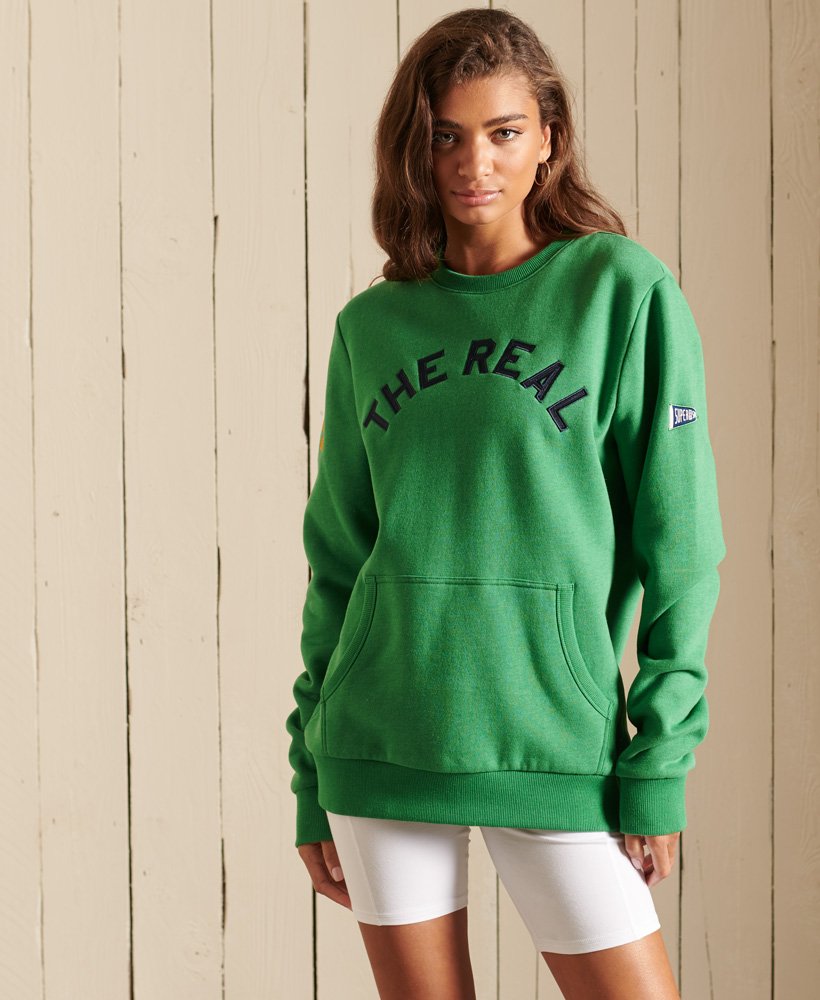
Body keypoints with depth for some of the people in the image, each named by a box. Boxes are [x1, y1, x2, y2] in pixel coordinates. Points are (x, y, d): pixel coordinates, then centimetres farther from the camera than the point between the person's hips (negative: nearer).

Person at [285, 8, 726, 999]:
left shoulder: (622, 291, -1)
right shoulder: (371, 326, 8)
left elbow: (678, 544, -3)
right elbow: (336, 557, 13)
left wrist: (660, 763, -7)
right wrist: (310, 782, 12)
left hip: (554, 745, -2)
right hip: (379, 746, 3)